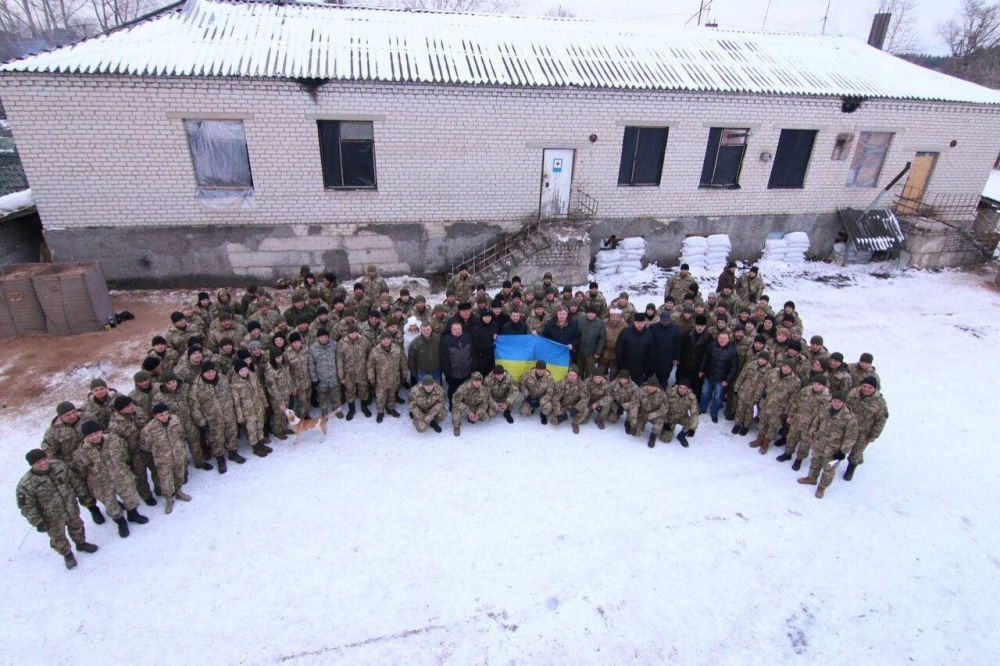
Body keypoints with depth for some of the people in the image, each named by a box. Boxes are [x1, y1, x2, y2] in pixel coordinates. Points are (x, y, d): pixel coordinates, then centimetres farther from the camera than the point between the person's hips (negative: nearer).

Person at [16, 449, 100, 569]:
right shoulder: (26, 484, -26)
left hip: (72, 509, 4)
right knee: (58, 538, 19)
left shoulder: (59, 465, -15)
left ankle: (81, 543, 54)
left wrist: (82, 495, 6)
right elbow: (27, 507, -16)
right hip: (53, 520, -3)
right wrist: (37, 522, -16)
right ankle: (67, 554, 46)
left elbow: (74, 481, 1)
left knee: (77, 527, 27)